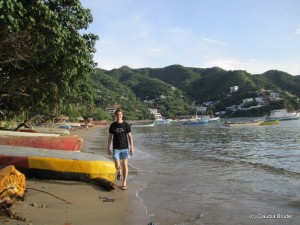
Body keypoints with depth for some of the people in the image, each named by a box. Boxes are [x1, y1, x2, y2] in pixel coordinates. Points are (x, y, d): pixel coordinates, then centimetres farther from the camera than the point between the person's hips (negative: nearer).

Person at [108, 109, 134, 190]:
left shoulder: (126, 124, -1)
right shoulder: (112, 125, 3)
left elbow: (130, 136, 1)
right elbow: (110, 137, 8)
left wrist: (132, 147, -4)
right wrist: (109, 148, 4)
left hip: (125, 147, -1)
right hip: (116, 148, 1)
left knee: (125, 165, 1)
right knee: (117, 166, -5)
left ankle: (124, 183, 14)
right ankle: (119, 172, 32)